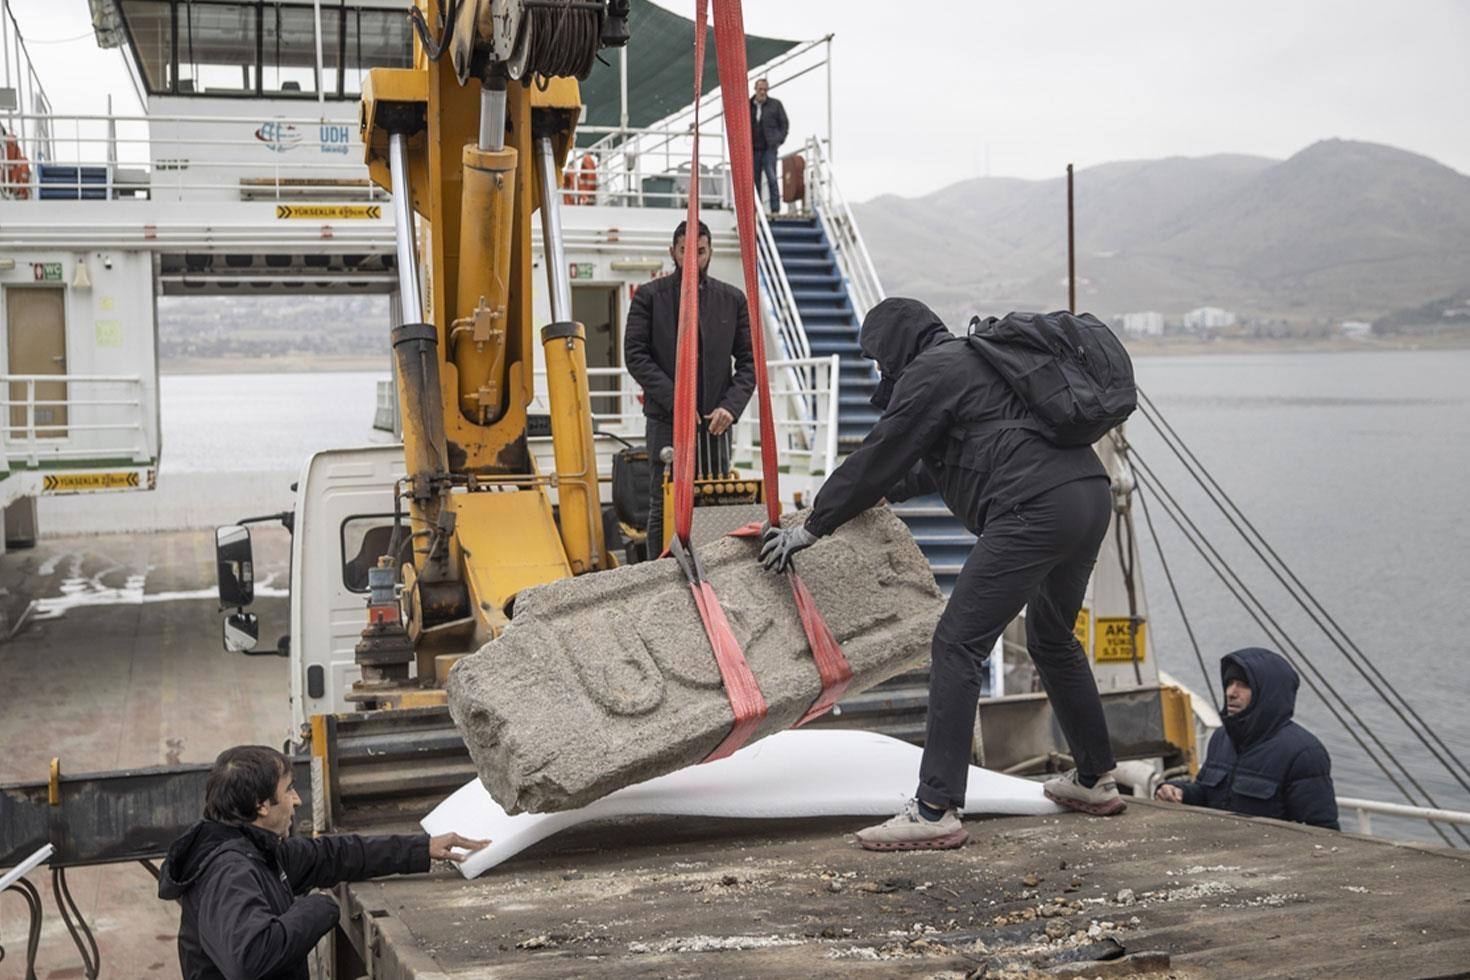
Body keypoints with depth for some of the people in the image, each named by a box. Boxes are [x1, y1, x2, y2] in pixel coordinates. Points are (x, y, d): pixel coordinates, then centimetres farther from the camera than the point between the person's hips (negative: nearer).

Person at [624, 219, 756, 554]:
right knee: (663, 509, -2)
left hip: (714, 422, 3)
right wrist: (675, 401, -13)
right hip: (666, 421, -2)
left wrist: (731, 406, -8)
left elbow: (749, 360, 9)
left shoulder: (732, 299, 10)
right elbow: (635, 355, -4)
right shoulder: (649, 297, 3)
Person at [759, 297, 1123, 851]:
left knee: (958, 645, -9)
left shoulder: (929, 372, -1)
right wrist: (882, 493, 43)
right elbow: (935, 461, 38)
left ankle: (936, 810, -12)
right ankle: (1094, 781, 38)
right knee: (1052, 640, 27)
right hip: (1092, 494, 10)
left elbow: (878, 458, -1)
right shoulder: (974, 359, 29)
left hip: (1035, 509, -10)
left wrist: (812, 526, 7)